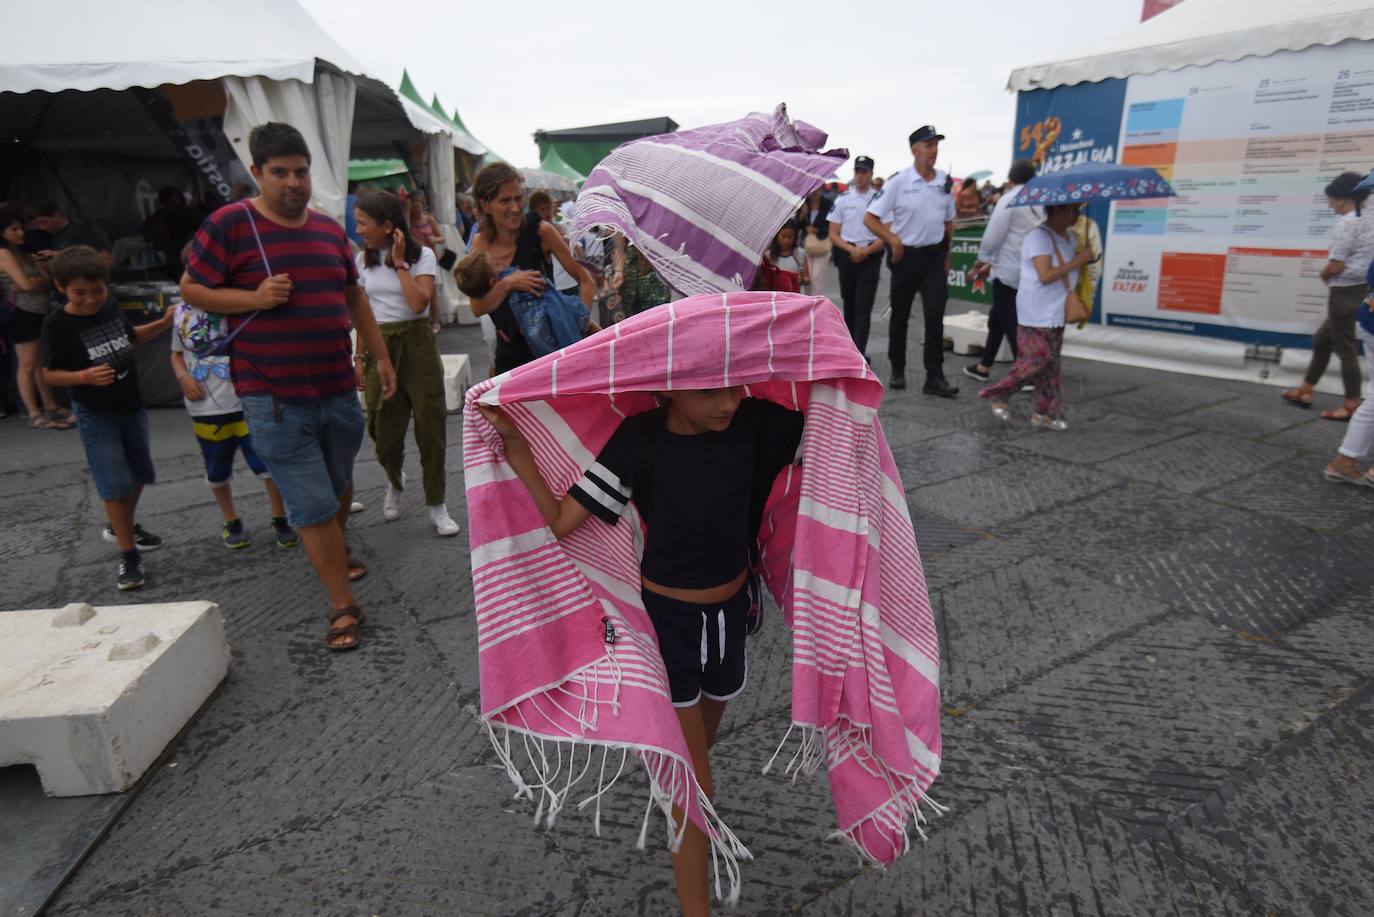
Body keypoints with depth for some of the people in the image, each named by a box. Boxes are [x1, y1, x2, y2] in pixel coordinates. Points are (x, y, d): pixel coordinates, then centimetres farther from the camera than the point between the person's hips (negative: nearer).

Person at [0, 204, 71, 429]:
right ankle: (34, 416, 0)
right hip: (23, 315, -8)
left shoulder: (23, 251, 15)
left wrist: (39, 264, -10)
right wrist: (43, 282, 2)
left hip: (40, 313, 8)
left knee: (42, 364, 15)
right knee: (28, 366, -3)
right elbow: (27, 284, -17)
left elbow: (49, 279, 7)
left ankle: (51, 407, 23)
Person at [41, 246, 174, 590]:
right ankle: (129, 557, -2)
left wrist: (164, 322, 5)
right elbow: (49, 374, -12)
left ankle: (123, 526, 45)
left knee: (140, 474, 20)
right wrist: (85, 376, -30)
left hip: (131, 407, 6)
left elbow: (131, 338, 19)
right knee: (115, 485, -10)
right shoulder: (58, 325, -16)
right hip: (96, 416, -6)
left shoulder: (112, 307, -1)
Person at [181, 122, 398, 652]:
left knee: (340, 484, 22)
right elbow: (191, 289, -2)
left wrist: (381, 357, 18)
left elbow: (354, 297, 19)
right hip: (274, 399, -5)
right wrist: (253, 298, -18)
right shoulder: (230, 224, -6)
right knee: (314, 505, -3)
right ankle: (343, 608, 9)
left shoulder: (329, 229, 10)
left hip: (338, 390, 6)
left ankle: (335, 554, 49)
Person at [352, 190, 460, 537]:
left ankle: (436, 505, 11)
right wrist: (360, 357, 10)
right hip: (380, 347, 3)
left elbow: (419, 303, -18)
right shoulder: (363, 260, 8)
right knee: (385, 431, 1)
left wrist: (400, 262, -13)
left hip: (417, 345, -3)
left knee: (430, 426, -2)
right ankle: (395, 482, 34)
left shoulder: (422, 256, -3)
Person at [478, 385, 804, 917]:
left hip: (731, 611, 4)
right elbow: (559, 522, -21)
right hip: (666, 618, -4)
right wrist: (515, 446, -30)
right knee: (694, 784, 3)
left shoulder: (751, 423, -15)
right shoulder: (639, 441, -22)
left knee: (702, 739, 29)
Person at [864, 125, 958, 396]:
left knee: (935, 317, -5)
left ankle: (934, 377, -2)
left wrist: (946, 256, 13)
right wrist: (892, 240, -15)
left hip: (935, 256, 3)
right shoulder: (899, 182, -8)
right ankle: (897, 370, 23)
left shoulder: (944, 182, 5)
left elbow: (948, 221, 16)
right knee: (900, 316, 9)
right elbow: (870, 218, -7)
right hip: (906, 255, -3)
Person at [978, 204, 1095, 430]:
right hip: (1036, 315, -9)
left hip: (1057, 314, 9)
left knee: (1050, 363, 10)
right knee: (1036, 360, -8)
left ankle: (1046, 413, 16)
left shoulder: (1068, 238, 11)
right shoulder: (1039, 237, -16)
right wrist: (1077, 261, -20)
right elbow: (1046, 275, -24)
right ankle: (998, 395, 9)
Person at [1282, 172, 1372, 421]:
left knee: (1344, 347, -1)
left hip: (1345, 292, -9)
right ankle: (1306, 390, 28)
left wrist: (1324, 275, 1)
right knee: (1322, 339, 19)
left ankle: (1352, 405, 5)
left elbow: (1336, 265, -20)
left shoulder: (1347, 222, -17)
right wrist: (1331, 275, 8)